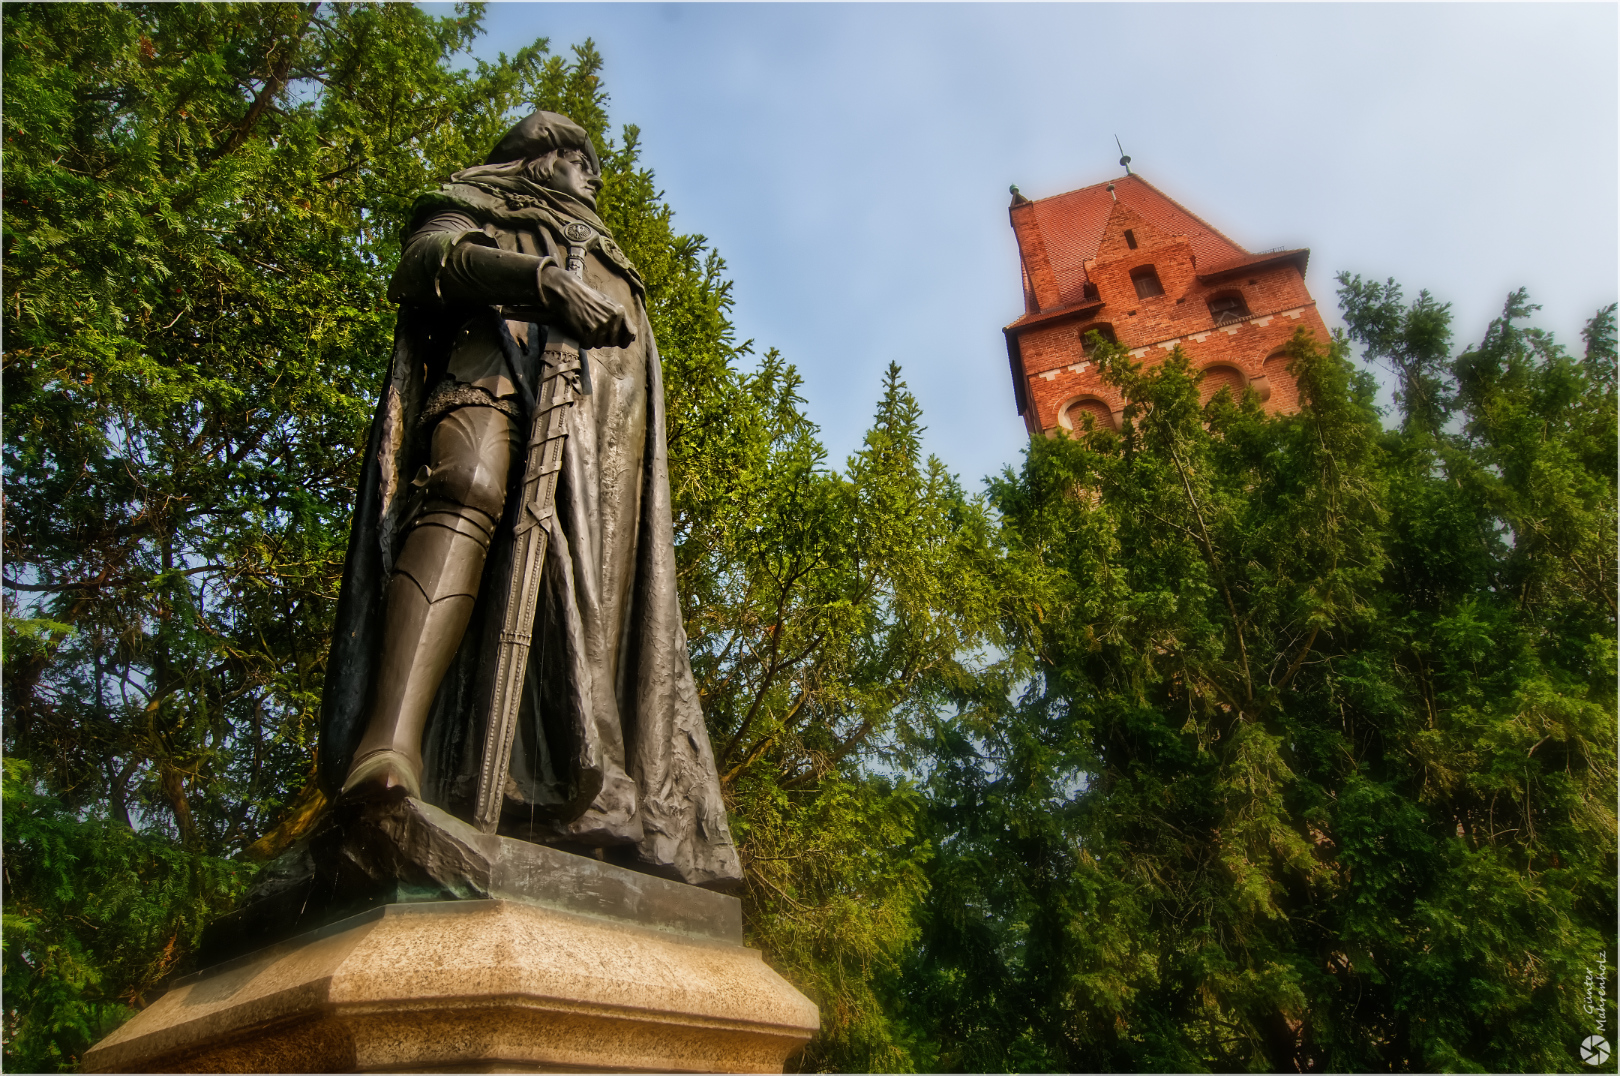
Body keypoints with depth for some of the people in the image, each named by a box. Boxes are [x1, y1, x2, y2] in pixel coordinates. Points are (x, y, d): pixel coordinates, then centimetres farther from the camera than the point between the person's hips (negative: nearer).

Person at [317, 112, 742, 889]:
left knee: (591, 601, -18)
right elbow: (425, 259, 8)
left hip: (600, 420, 4)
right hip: (495, 358, -4)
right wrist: (539, 276, -9)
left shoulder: (607, 262, 43)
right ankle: (390, 752, -53)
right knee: (466, 493, -36)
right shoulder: (477, 203, 30)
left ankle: (591, 813, -34)